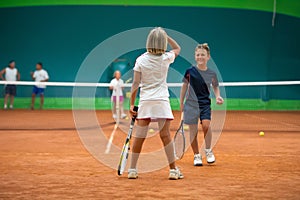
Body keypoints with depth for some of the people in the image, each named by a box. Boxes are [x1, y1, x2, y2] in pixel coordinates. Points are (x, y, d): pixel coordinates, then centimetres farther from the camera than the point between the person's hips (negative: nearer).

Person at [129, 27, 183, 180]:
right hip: (162, 101, -1)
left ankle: (132, 170, 7)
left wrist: (132, 104, 1)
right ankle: (173, 170, 0)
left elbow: (135, 83, -3)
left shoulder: (141, 60, -1)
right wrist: (165, 36, 15)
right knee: (165, 135, -1)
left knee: (139, 136, 3)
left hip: (145, 101, 1)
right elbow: (177, 48, 22)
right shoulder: (166, 58, -1)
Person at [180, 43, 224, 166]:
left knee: (206, 124, -23)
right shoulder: (190, 71, -2)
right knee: (193, 131, 0)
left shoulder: (212, 74, 1)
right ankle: (196, 156, 17)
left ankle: (208, 150, -3)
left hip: (205, 104, 0)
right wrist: (181, 103, 11)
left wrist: (218, 97, -2)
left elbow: (215, 87, 17)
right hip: (191, 104, 0)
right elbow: (184, 87, 9)